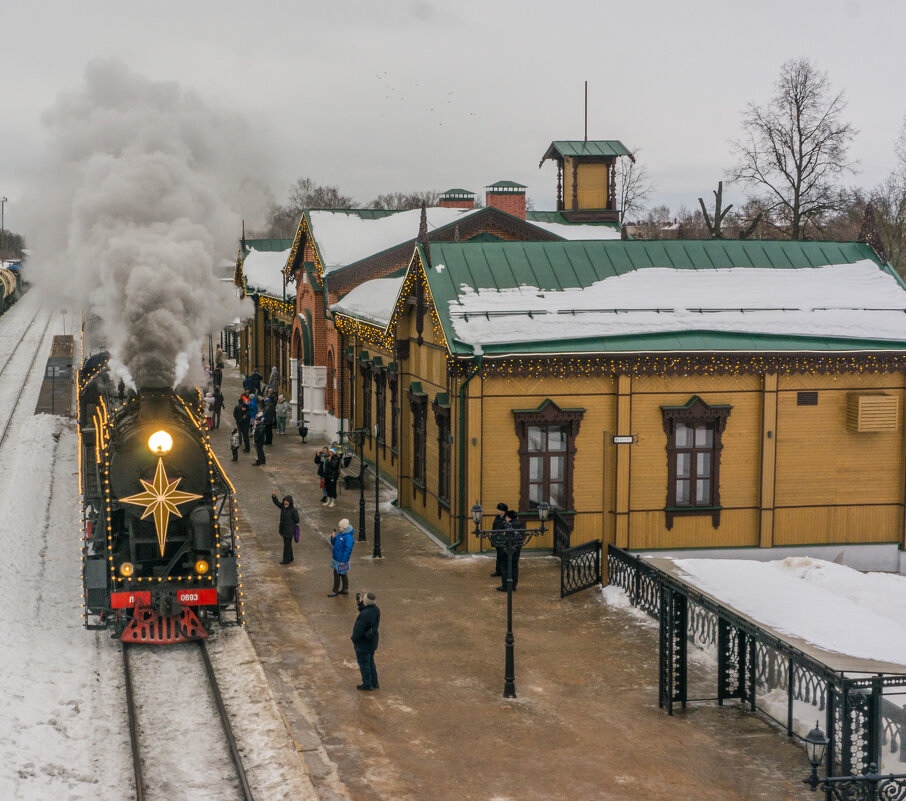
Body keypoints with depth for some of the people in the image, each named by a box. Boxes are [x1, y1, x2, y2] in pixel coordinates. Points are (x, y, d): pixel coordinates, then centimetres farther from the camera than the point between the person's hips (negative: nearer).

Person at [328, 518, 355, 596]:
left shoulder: (348, 537, -24)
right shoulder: (340, 534, 5)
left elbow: (348, 550, -24)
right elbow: (333, 543, 14)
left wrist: (343, 561, -22)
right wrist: (333, 537, -8)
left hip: (341, 560, -9)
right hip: (336, 557, 9)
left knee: (337, 574, -1)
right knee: (343, 574, 17)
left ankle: (335, 591, 10)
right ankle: (345, 590, 28)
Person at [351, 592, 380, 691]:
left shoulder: (363, 615, -33)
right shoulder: (376, 610, -8)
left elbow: (358, 631, -26)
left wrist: (353, 639, -7)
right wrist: (360, 604, -1)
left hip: (363, 644, -8)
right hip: (373, 641, 8)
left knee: (364, 663, 11)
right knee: (370, 662, 24)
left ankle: (367, 685, 24)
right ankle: (374, 683, 34)